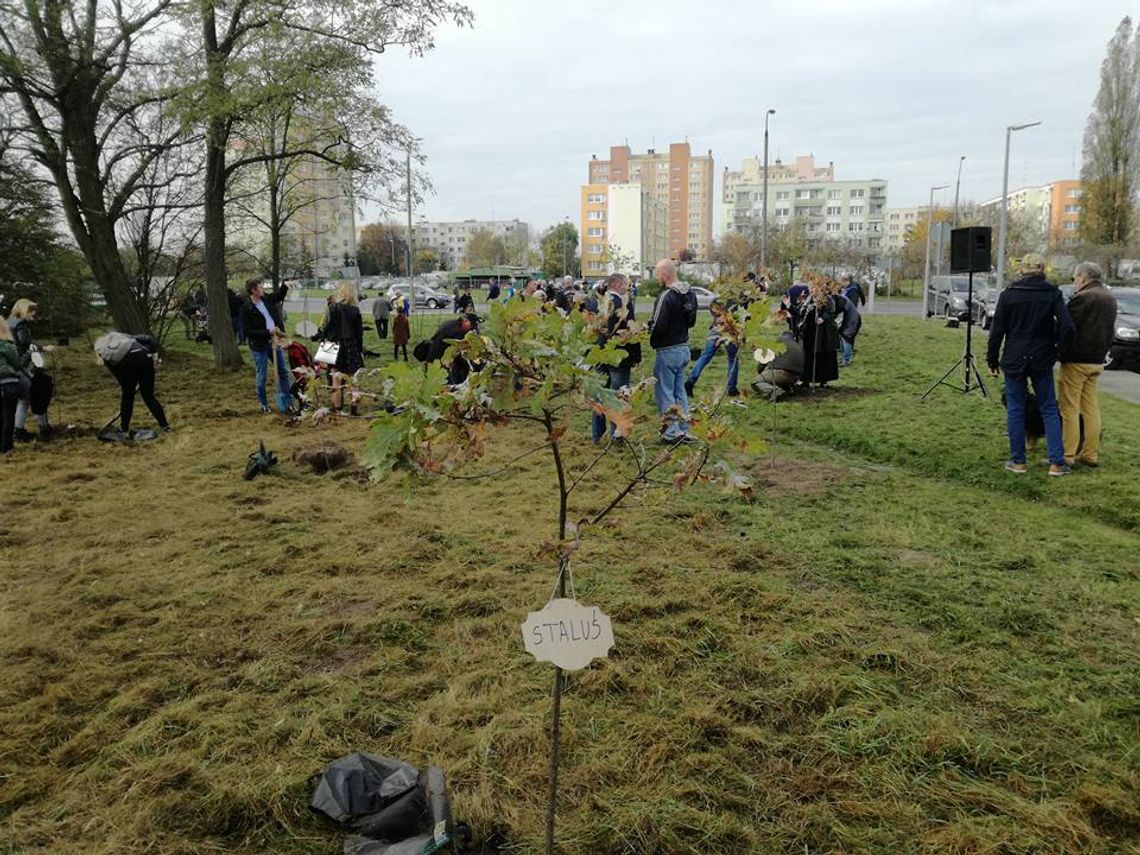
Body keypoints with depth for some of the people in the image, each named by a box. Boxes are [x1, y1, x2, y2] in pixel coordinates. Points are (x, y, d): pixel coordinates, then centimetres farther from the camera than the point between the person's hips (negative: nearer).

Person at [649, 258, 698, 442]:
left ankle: (671, 432, 4)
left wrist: (651, 332, -4)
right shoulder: (689, 294, 7)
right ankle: (684, 430, 20)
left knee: (665, 392, 2)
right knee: (680, 391, 16)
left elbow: (658, 326, -23)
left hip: (667, 351, -8)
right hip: (684, 348, 8)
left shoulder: (667, 296, -21)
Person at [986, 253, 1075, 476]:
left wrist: (992, 360, 5)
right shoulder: (1053, 294, -3)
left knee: (1015, 410, 7)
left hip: (1014, 361, -1)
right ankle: (1057, 462, 7)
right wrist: (1058, 348, 7)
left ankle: (1017, 461, 11)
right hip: (1042, 361, 1)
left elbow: (997, 331, -3)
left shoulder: (1008, 294, -4)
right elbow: (1067, 327, -11)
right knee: (1049, 410, 10)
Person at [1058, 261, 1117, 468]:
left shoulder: (1082, 297, -16)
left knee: (1069, 408, -5)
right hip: (1097, 361, 9)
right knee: (1091, 407, 13)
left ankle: (1067, 455, -4)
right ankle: (1091, 454, 17)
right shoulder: (1110, 298, 13)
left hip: (1077, 360, -9)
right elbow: (1111, 330, 19)